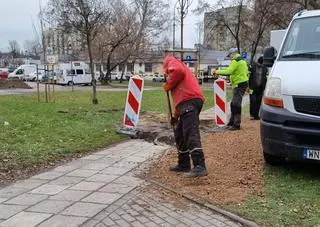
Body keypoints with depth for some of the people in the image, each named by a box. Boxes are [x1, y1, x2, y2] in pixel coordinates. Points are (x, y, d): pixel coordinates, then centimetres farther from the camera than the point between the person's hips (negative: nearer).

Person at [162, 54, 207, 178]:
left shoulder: (172, 62, 13)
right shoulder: (181, 66, 37)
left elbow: (178, 71, -15)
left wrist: (168, 84, 0)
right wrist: (176, 115, 37)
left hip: (189, 101, -10)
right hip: (187, 103, 10)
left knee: (191, 134, -17)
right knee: (180, 134, 18)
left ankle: (200, 167, -23)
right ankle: (183, 164, 23)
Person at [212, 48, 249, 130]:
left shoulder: (235, 61, -13)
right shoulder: (242, 60, 20)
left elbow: (228, 71, -22)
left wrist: (217, 72, -14)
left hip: (239, 85, -11)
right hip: (242, 83, 11)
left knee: (236, 105, -9)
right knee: (234, 104, 14)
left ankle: (236, 125, -7)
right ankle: (232, 123, 20)